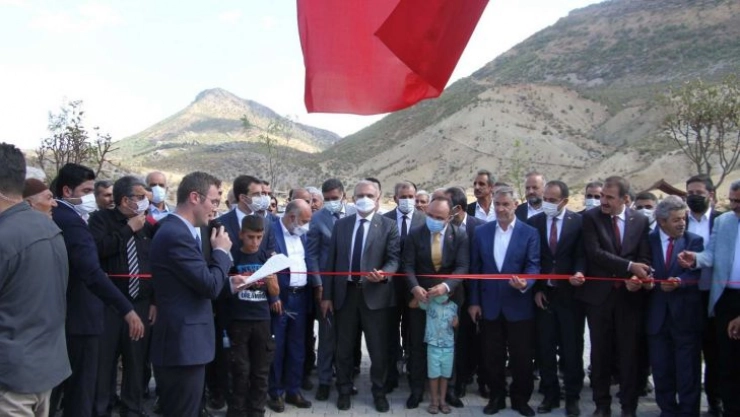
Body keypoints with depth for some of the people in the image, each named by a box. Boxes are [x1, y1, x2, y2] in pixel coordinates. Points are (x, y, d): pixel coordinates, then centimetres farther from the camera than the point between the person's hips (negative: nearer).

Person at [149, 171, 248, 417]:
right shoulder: (176, 234, -21)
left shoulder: (178, 230, 12)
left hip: (183, 342, 11)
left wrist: (229, 283, 11)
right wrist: (221, 251, -7)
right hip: (183, 344, -11)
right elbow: (209, 286, -22)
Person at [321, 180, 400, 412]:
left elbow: (394, 259, -6)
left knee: (378, 349, 7)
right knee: (344, 348, 13)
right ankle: (344, 391, 29)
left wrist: (384, 274, -28)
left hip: (375, 294, -2)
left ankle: (379, 392, 25)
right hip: (345, 293, 3)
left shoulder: (388, 226, -1)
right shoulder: (341, 225, 7)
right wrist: (327, 295, 3)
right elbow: (331, 261, 6)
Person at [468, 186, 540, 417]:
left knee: (521, 356, 8)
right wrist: (474, 301, 1)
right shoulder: (481, 231, 4)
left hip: (519, 306, -2)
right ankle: (496, 397, 27)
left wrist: (525, 283, -31)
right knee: (492, 356, 11)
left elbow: (533, 265, -9)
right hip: (489, 305, 2)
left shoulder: (530, 233, -3)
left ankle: (520, 398, 26)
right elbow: (475, 268, 5)